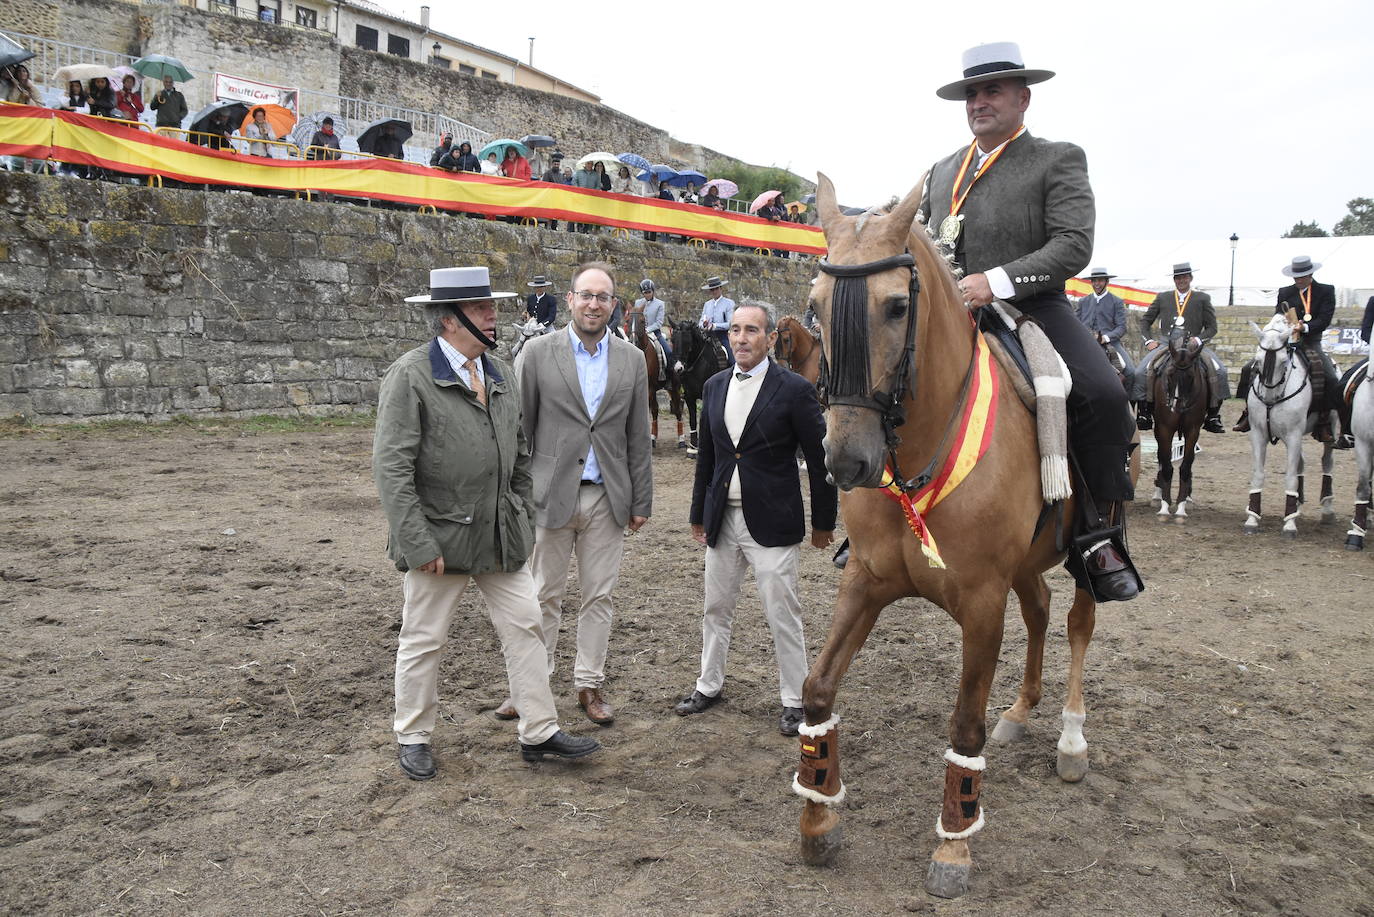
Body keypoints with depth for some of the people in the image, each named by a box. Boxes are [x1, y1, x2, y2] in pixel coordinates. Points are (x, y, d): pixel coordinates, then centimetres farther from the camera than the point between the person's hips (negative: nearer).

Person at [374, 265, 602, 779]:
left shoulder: (501, 372, 8)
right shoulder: (410, 376, -13)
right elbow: (392, 468, -16)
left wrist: (525, 520, 12)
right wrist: (418, 545, -19)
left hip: (502, 535, 6)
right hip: (440, 537, -6)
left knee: (524, 626, 8)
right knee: (423, 640, 9)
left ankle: (540, 732, 20)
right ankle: (413, 738, 28)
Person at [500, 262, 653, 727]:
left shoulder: (631, 359, 5)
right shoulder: (537, 353, -3)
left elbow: (637, 437, 8)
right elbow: (520, 429, -1)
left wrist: (641, 501, 7)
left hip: (607, 497, 2)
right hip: (551, 494, -2)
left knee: (599, 597, 9)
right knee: (544, 596, 7)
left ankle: (589, 684, 23)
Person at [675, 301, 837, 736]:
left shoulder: (794, 389, -10)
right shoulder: (715, 386, 6)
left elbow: (820, 459, -6)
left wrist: (824, 521, -2)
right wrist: (698, 514, 15)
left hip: (772, 522, -5)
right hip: (722, 520, 6)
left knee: (783, 616, 2)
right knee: (715, 609, 17)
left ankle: (794, 700, 18)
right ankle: (709, 685, 35)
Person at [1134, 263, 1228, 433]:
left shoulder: (1203, 299, 12)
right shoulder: (1162, 297, 16)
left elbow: (1212, 328, 9)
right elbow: (1146, 321, 20)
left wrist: (1198, 339, -10)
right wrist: (1148, 340, 3)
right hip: (1165, 343, 1)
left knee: (1219, 371, -25)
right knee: (1141, 372, -25)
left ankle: (1212, 417, -15)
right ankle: (1144, 412, -16)